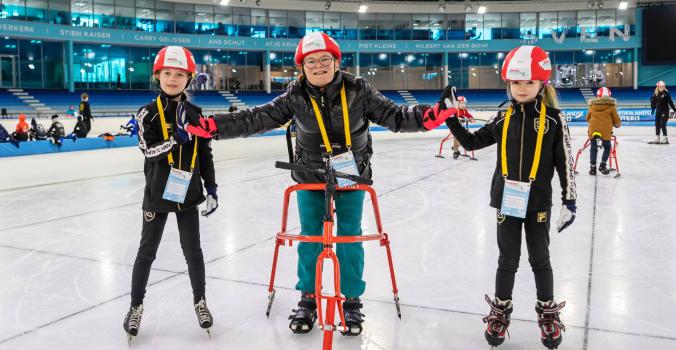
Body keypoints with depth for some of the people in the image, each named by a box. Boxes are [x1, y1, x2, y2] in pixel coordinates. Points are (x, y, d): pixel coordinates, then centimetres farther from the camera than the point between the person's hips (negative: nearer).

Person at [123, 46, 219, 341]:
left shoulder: (195, 113, 3)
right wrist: (176, 138, -30)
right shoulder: (148, 112, -5)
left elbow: (205, 154, 6)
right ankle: (136, 305, 24)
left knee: (192, 249, 8)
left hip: (188, 191, 2)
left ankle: (200, 301, 25)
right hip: (158, 192, -1)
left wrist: (211, 188, 3)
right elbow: (148, 149, -16)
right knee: (147, 251, 8)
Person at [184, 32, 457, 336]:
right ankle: (308, 299, 29)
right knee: (309, 238, 10)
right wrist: (212, 125, -21)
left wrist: (436, 112, -29)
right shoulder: (296, 97, -11)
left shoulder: (357, 90, -14)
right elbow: (257, 119, -12)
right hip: (310, 178, 1)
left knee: (350, 238, 6)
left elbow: (395, 117, -14)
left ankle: (352, 301, 25)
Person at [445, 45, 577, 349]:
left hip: (538, 201, -1)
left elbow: (564, 162, -3)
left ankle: (548, 314, 32)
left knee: (540, 259, 12)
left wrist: (569, 200, -3)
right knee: (507, 260, 11)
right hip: (506, 199, 2)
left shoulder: (553, 119, -6)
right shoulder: (503, 118, 1)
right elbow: (471, 142, 8)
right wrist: (451, 119, -5)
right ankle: (500, 312, 28)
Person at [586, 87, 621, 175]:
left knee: (593, 148, 13)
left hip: (593, 129, 2)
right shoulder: (611, 106, 5)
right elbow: (616, 120, 7)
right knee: (607, 147, 17)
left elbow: (587, 118, 19)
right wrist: (618, 124, 29)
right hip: (605, 131, -2)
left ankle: (593, 167, 8)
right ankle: (602, 165, 9)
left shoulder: (592, 105, 11)